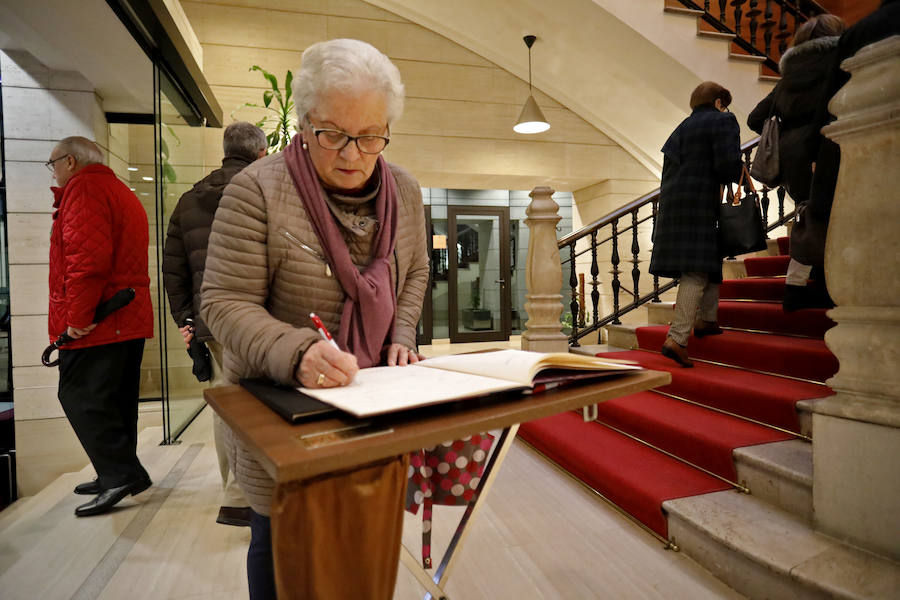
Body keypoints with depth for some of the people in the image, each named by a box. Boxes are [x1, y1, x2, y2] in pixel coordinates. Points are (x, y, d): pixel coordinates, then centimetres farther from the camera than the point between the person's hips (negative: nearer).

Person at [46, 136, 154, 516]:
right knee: (116, 399, 14)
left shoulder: (83, 188, -8)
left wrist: (77, 317, -19)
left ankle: (122, 474, -3)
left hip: (96, 322, -10)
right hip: (130, 318, 10)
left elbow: (88, 254, -22)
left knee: (80, 397, -4)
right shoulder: (123, 193, 23)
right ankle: (118, 474, 24)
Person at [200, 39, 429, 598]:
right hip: (280, 400, -3)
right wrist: (295, 353, -32)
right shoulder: (258, 189, -16)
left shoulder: (405, 191, 0)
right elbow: (226, 303, -16)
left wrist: (402, 336, -2)